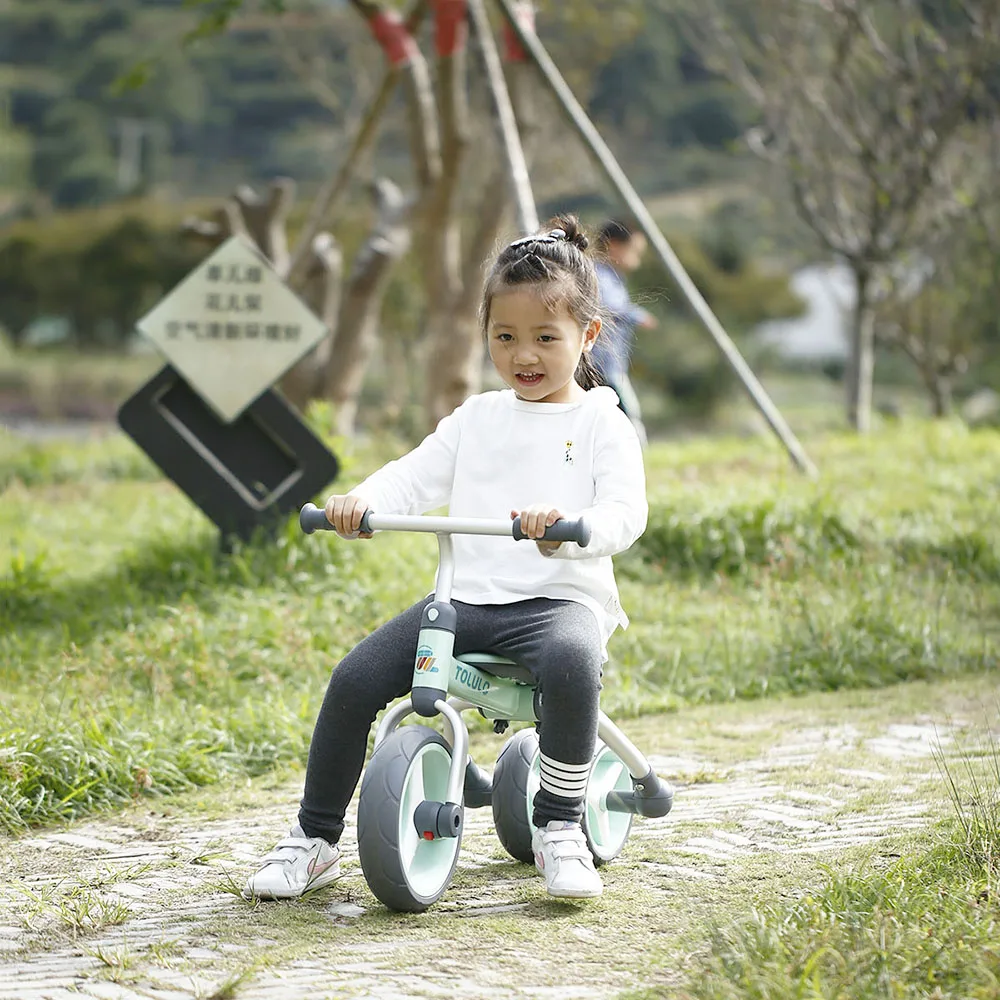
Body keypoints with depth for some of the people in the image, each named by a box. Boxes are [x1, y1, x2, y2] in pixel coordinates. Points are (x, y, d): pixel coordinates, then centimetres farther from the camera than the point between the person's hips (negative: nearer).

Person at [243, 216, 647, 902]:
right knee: (354, 679, -15)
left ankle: (561, 825, -20)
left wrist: (569, 525, -33)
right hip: (464, 597, 4)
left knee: (571, 662, -40)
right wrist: (362, 501, -13)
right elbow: (415, 478, 10)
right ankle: (315, 840, 1)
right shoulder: (478, 418, 19)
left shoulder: (601, 423, 4)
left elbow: (625, 513, -11)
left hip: (559, 597, -4)